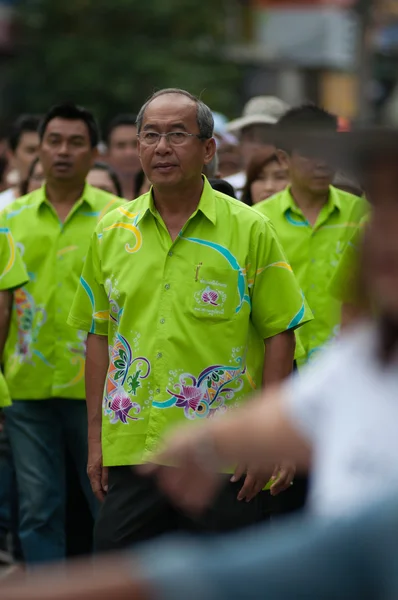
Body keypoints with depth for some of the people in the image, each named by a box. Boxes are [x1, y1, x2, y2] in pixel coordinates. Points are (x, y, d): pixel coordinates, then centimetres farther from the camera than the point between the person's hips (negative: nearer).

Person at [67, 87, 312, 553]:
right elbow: (99, 336, 14)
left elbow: (279, 335, -1)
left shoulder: (249, 230, -1)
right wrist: (95, 436, 9)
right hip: (130, 450, 3)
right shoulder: (111, 232, 9)